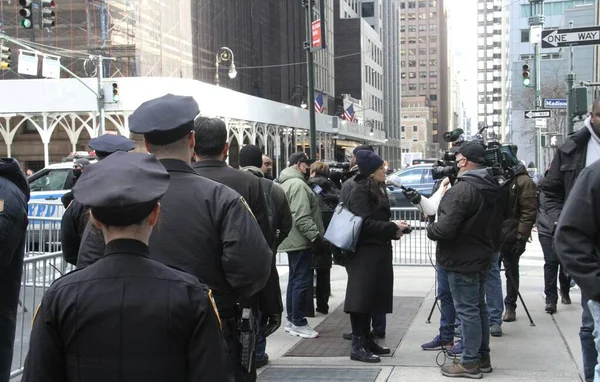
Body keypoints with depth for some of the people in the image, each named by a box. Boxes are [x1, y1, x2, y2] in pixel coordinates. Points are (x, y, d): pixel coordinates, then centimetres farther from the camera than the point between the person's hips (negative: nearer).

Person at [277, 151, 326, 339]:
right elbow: (302, 217, -23)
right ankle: (298, 323, -4)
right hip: (300, 240, -11)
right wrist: (316, 237, -22)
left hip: (292, 240, 11)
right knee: (302, 280, -7)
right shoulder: (297, 184, -15)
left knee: (295, 279, 16)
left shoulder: (286, 183, 19)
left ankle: (292, 320, 22)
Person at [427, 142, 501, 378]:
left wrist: (429, 229, -6)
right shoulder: (488, 188, 9)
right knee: (479, 307, 16)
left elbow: (445, 227, -27)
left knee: (467, 310, -3)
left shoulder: (462, 189, -23)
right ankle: (483, 357, 25)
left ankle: (470, 363, 3)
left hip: (462, 260, -10)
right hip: (481, 256, 10)